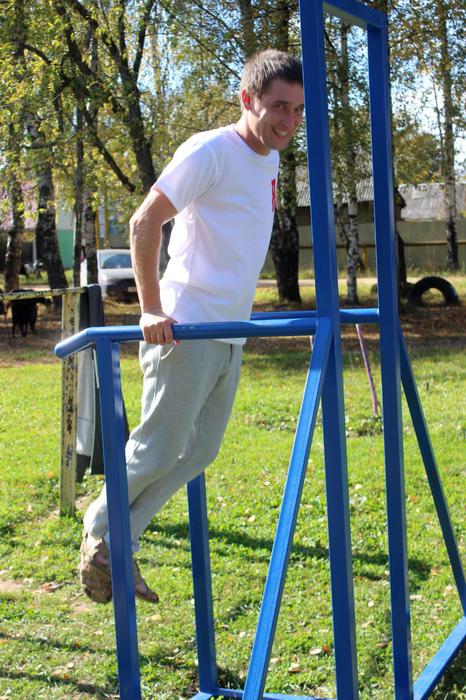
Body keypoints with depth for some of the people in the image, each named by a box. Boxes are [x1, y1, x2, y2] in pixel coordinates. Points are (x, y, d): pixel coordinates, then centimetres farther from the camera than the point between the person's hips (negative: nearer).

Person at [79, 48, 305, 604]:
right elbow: (144, 224, -17)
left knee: (198, 452, 11)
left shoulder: (268, 162, 14)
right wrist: (152, 309, -20)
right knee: (158, 449, -4)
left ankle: (121, 544, 22)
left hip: (231, 337, 9)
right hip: (187, 330, -9)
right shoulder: (210, 151, -12)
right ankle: (101, 534, 18)